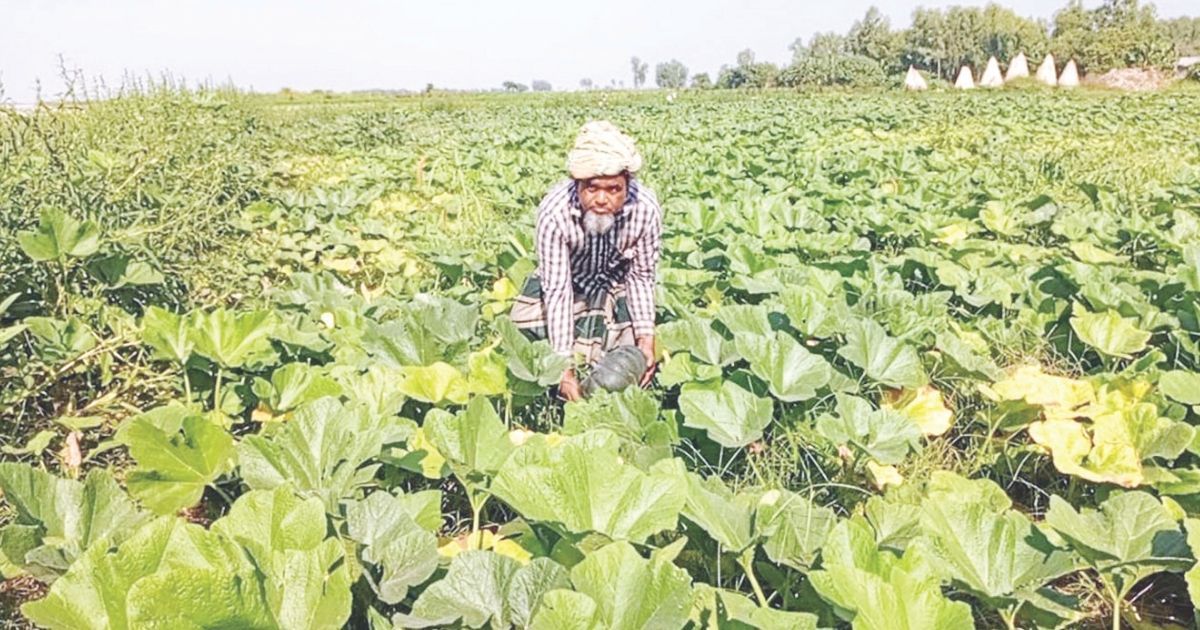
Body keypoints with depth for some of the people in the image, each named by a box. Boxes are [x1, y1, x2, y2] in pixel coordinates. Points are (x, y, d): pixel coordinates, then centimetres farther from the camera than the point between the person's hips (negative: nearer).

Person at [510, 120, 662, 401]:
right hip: (566, 280, 0)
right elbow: (557, 289, -31)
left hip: (615, 283, 1)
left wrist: (646, 336, -23)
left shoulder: (646, 208, -32)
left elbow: (641, 276, -16)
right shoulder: (554, 211, -36)